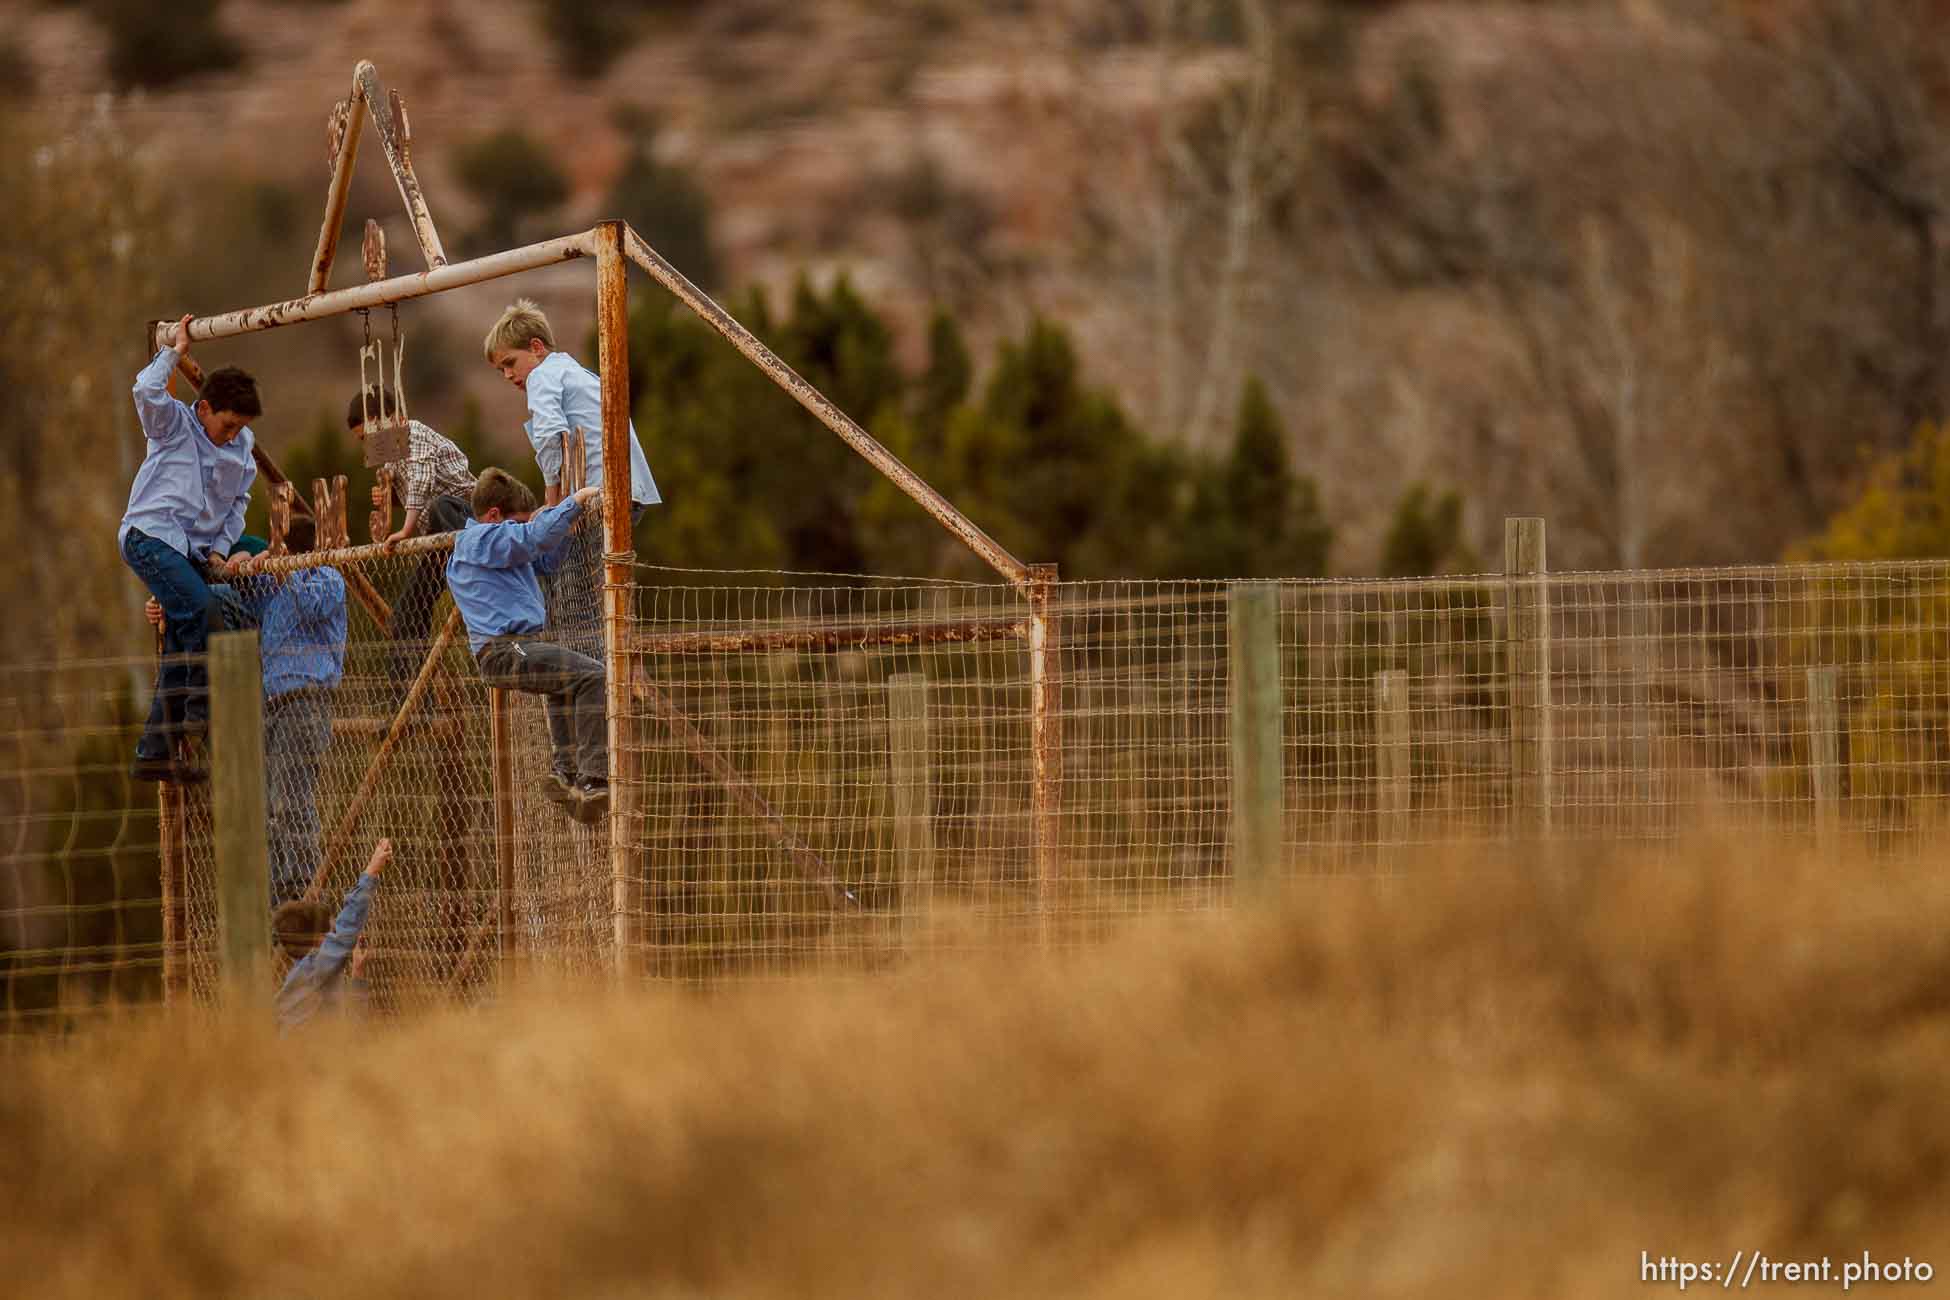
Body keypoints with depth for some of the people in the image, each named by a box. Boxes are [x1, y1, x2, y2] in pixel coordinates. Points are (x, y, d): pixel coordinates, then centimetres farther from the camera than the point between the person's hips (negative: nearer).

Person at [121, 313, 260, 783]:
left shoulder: (242, 446, 14)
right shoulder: (173, 423, -3)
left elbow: (238, 504, 21)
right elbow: (148, 391, -23)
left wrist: (220, 549, 7)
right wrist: (174, 352, -11)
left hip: (193, 548, 7)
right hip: (150, 536, -7)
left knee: (181, 648, 3)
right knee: (202, 609, -28)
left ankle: (155, 753, 7)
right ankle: (203, 708, -21)